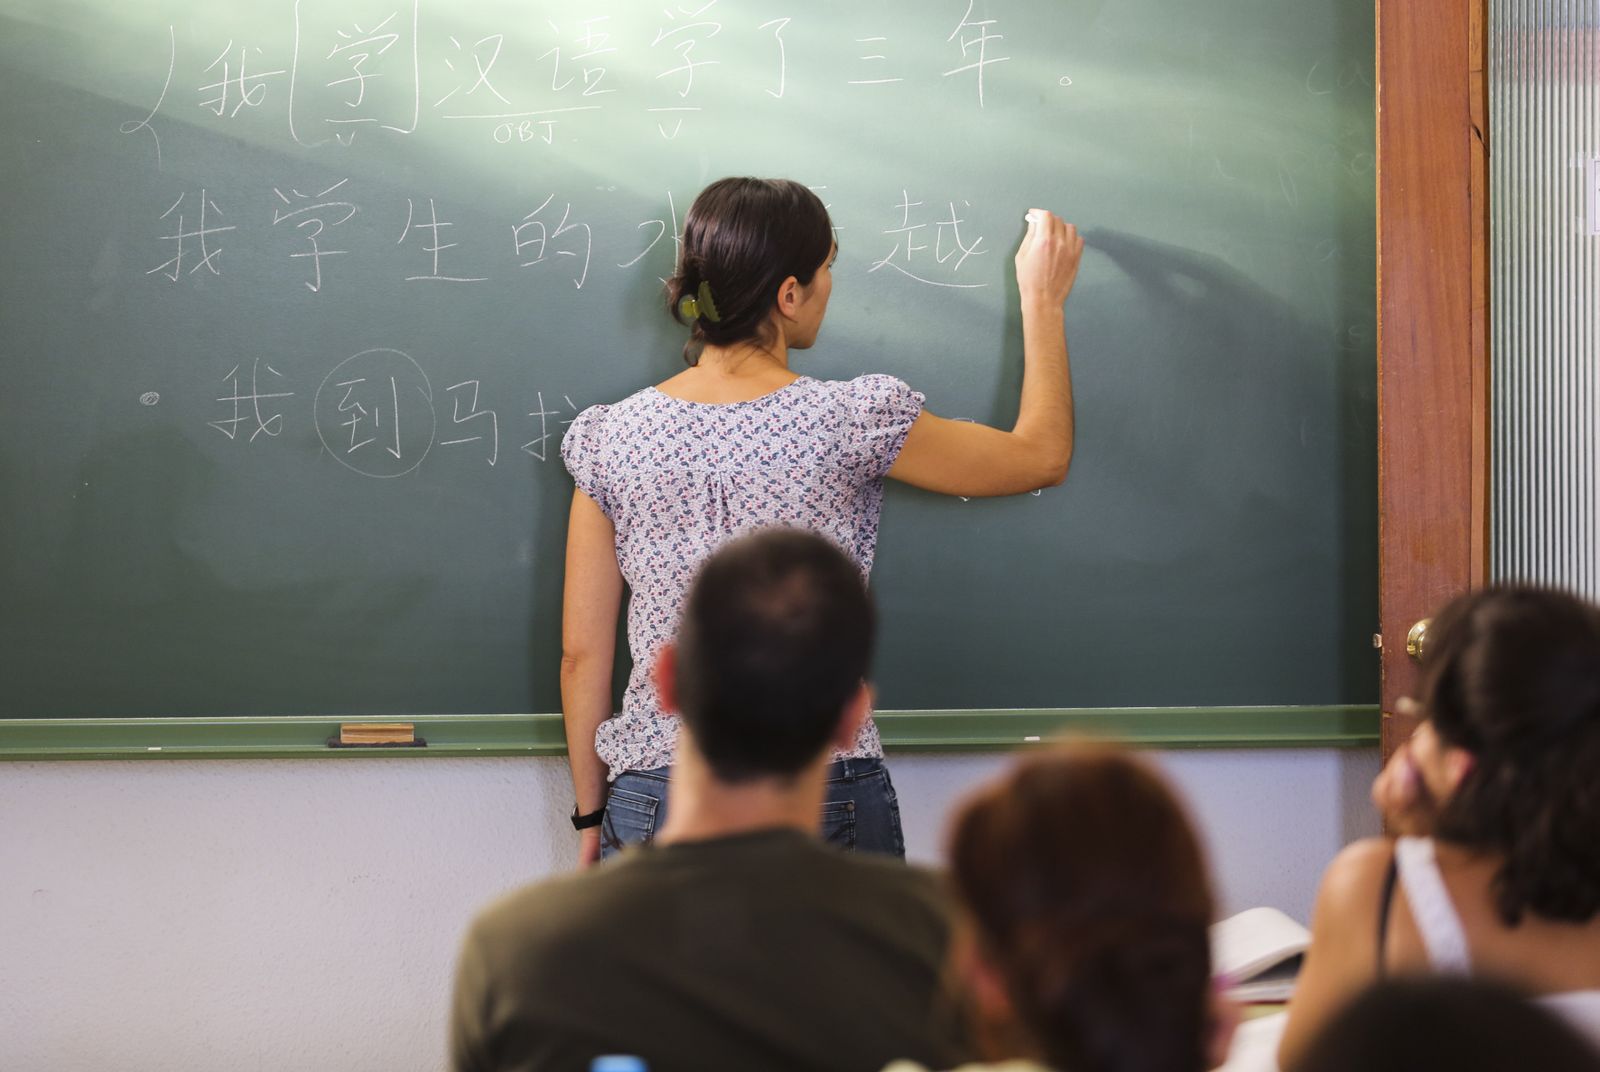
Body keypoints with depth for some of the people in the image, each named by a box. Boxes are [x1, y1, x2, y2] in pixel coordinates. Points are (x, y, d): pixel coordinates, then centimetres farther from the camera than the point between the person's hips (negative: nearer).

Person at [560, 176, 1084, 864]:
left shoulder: (609, 440, -2)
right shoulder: (852, 425, -9)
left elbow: (582, 654, 2)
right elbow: (1042, 456, 7)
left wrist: (591, 814, 14)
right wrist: (1042, 301, 21)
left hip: (656, 804, 2)